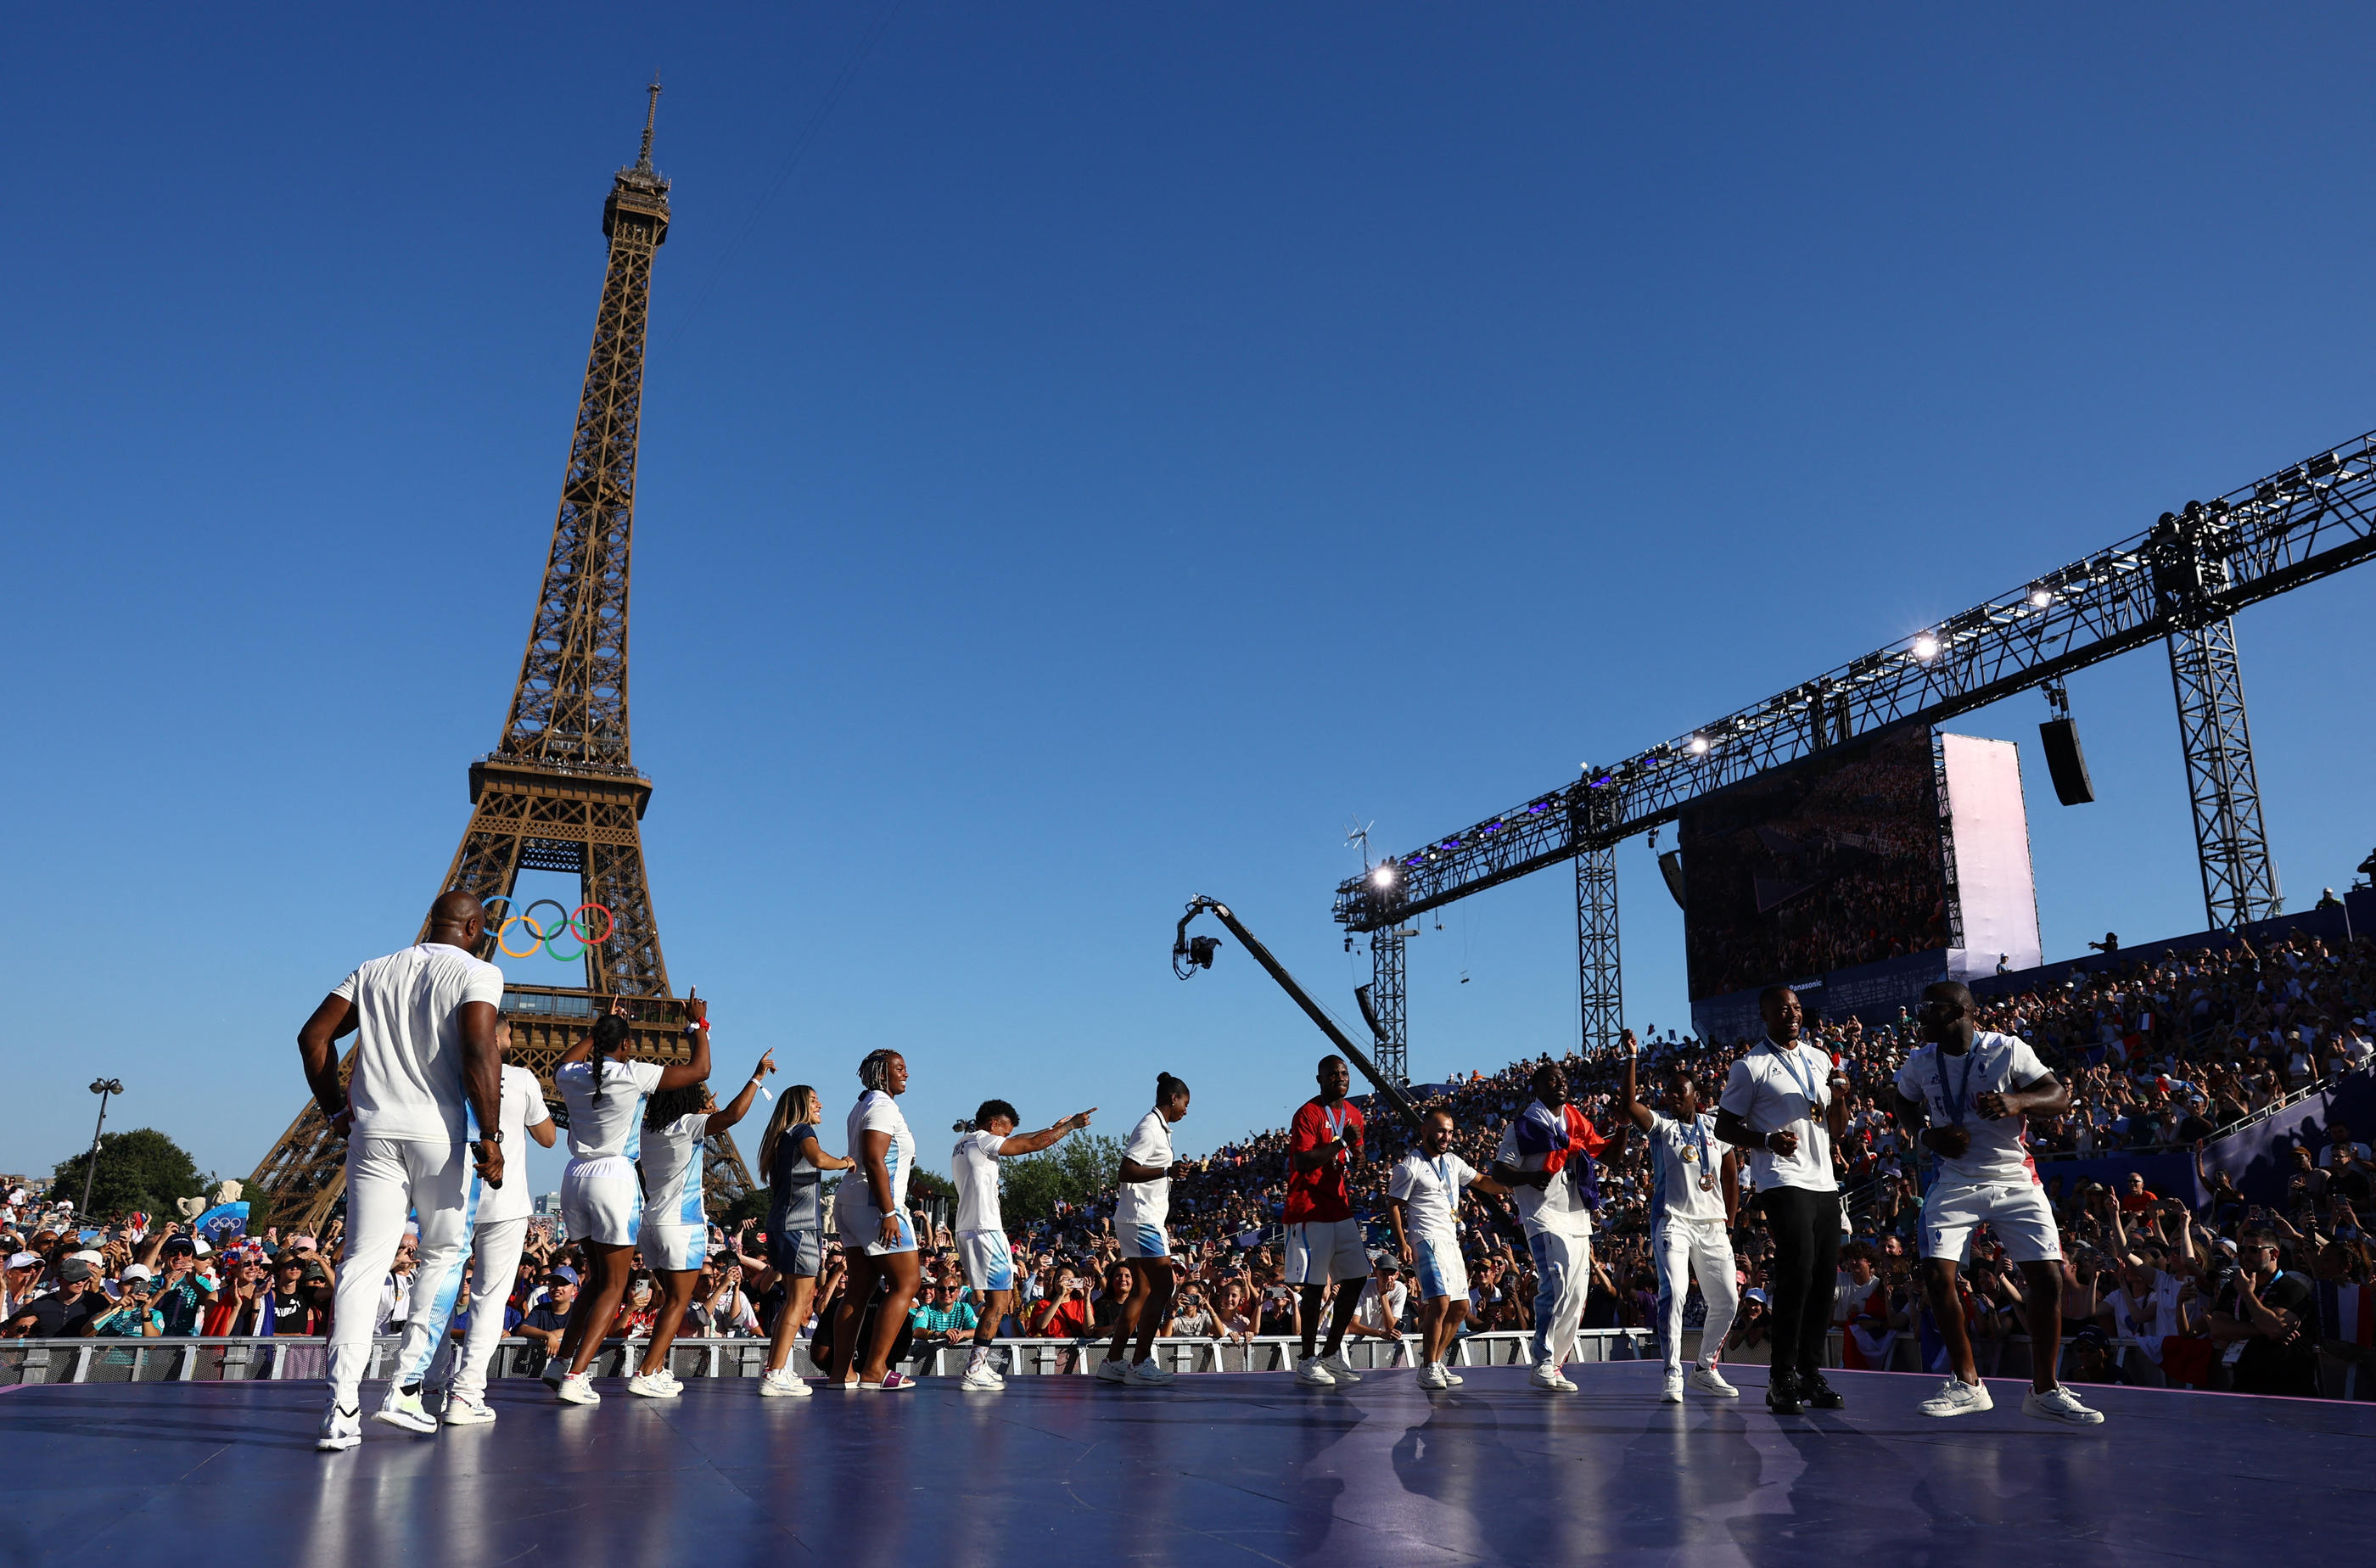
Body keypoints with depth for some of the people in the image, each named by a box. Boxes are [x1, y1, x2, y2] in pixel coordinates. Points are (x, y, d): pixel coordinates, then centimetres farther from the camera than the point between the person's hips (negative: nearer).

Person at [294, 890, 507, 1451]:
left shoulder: (374, 971, 16)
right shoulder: (477, 972, -2)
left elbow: (313, 1036, 12)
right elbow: (480, 1051, -15)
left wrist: (337, 1111, 18)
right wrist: (491, 1137, -12)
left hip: (372, 1131, 4)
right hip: (443, 1133, -4)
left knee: (364, 1262, 1)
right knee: (444, 1257, 12)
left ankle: (341, 1406, -8)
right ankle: (403, 1389, 9)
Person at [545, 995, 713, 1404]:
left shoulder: (571, 1075, 6)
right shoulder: (634, 1075, -10)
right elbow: (700, 1069, -4)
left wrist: (601, 1027, 37)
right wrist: (699, 1024, 10)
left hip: (575, 1178, 6)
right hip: (614, 1177, -6)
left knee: (598, 1277, 20)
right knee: (614, 1284, 0)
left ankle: (561, 1362, 15)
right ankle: (574, 1377, -10)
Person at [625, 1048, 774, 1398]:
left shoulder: (648, 1130, 9)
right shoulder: (685, 1126, -12)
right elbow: (731, 1115, -24)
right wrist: (757, 1077, -18)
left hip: (651, 1223, 8)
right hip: (682, 1225, -8)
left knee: (669, 1297, 16)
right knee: (678, 1301, -4)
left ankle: (657, 1369, 14)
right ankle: (645, 1375, -9)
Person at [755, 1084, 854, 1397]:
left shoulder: (782, 1136, 20)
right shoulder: (802, 1131, -7)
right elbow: (819, 1159, -29)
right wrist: (846, 1162, -11)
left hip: (780, 1224, 10)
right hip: (800, 1224, -10)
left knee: (795, 1299, 16)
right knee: (800, 1300, -9)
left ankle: (773, 1370, 18)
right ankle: (776, 1376, -13)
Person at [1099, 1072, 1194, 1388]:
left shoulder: (1158, 1128, 17)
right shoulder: (1149, 1128, -13)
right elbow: (1126, 1172, -20)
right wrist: (1167, 1171, -25)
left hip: (1145, 1221, 10)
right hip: (1141, 1220, -10)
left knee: (1142, 1291, 10)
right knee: (1162, 1287, -10)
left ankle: (1113, 1361, 12)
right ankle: (1140, 1364, -8)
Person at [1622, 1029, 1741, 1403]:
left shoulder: (1716, 1127, 9)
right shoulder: (1661, 1126, -1)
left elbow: (1731, 1177, 18)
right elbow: (1630, 1105, -21)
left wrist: (1729, 1223, 14)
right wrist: (1632, 1058, -27)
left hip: (1712, 1225, 4)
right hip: (1672, 1221, -4)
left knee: (1726, 1301, 6)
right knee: (1673, 1292, -21)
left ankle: (1705, 1369, 25)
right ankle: (1672, 1375, -14)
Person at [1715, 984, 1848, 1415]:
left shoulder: (1819, 1059, 18)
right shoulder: (1750, 1066, -1)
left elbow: (1837, 1132, 21)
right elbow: (1724, 1126, -1)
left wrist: (1839, 1097, 1)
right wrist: (1767, 1140, -17)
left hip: (1824, 1182, 7)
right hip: (1782, 1182, -6)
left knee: (1825, 1278, 5)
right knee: (1797, 1271, -15)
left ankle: (1811, 1372, 15)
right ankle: (1782, 1378, -8)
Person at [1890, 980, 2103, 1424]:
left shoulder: (2008, 1050, -10)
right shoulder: (1919, 1062, 0)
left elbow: (2061, 1096, -7)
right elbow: (1904, 1106, 17)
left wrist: (2017, 1101, -27)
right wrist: (1927, 1135, -4)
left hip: (2015, 1181, -2)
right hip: (1956, 1183, 2)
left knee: (2048, 1276, -10)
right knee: (1937, 1274, -11)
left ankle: (2044, 1391, 6)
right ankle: (1966, 1383, 5)